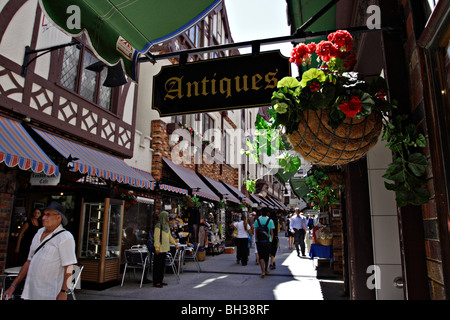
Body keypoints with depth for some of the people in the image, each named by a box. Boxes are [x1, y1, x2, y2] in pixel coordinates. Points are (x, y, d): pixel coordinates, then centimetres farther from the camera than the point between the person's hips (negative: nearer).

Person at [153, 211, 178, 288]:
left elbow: (169, 236, 22)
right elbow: (156, 237, -17)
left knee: (162, 265, 13)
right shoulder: (158, 226, -13)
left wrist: (175, 243, 20)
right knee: (158, 265, -2)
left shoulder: (166, 226, 13)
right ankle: (156, 282, 5)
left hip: (165, 248, 9)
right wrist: (157, 247, -20)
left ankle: (160, 280, 22)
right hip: (159, 249, -9)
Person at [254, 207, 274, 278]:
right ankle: (266, 270, 33)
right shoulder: (270, 221, -3)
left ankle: (263, 271, -13)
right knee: (266, 256, 17)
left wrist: (256, 240, 6)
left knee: (261, 256, 2)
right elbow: (271, 232, -3)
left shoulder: (257, 220, -2)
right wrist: (271, 240, 9)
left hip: (259, 241, -1)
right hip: (267, 241, 1)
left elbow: (256, 232, -2)